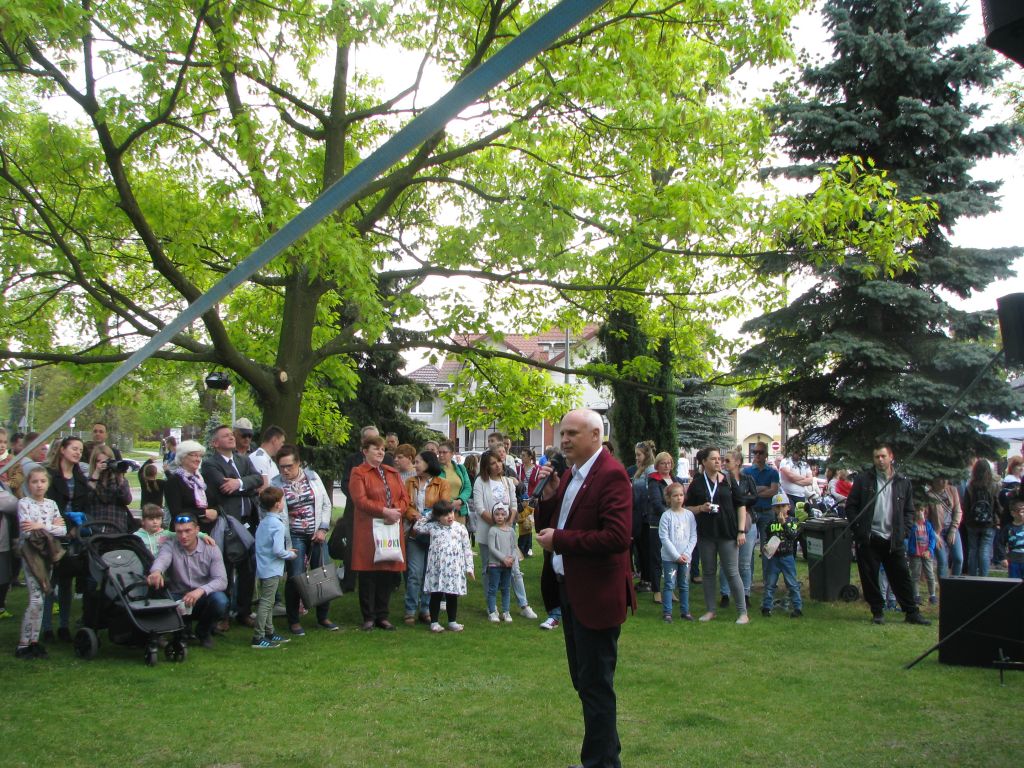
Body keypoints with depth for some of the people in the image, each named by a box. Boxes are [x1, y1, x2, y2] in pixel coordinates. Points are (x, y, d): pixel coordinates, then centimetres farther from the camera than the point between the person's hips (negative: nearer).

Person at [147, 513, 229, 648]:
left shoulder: (211, 549, -5)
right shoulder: (170, 546, -5)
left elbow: (221, 581, -14)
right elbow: (162, 558, -30)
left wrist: (201, 590, -35)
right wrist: (156, 571, -56)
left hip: (203, 599, 0)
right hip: (178, 599, 0)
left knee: (220, 600, -32)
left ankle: (203, 631, 3)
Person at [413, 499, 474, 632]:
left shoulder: (460, 529, 3)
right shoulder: (432, 527, 5)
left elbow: (467, 549, 5)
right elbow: (417, 527, 8)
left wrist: (469, 567, 1)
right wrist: (428, 516, 7)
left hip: (454, 569, 0)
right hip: (436, 569, 0)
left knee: (452, 596, 6)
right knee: (436, 595, 5)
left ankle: (452, 622, 17)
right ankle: (434, 622, 13)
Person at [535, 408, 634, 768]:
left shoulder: (611, 475, -17)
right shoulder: (571, 475, 11)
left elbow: (617, 537, -28)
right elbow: (546, 527, 14)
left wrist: (559, 540, -22)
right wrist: (548, 497, -4)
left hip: (595, 596, -10)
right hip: (569, 590, 10)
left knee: (595, 685, 2)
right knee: (584, 681, 19)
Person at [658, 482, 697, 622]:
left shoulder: (689, 515, 2)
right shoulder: (666, 516, -9)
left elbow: (693, 537, 2)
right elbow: (664, 538, -12)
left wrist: (686, 553, -9)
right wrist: (677, 555, -14)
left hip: (685, 557, 3)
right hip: (669, 557, -3)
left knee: (684, 585, 11)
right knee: (669, 585, -1)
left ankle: (685, 611, 21)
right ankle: (667, 612, 5)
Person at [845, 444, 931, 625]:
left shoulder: (903, 482, 6)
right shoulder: (863, 479, 0)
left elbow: (909, 510, 12)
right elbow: (851, 506, 2)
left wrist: (903, 532, 0)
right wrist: (858, 530, -6)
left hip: (893, 540, 1)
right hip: (868, 539, -1)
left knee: (902, 576, 4)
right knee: (870, 578, 3)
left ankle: (911, 613, 15)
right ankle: (878, 612, 16)